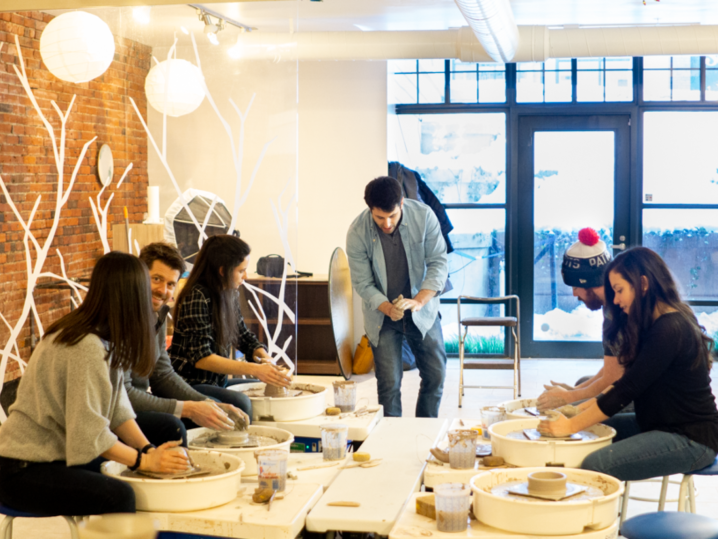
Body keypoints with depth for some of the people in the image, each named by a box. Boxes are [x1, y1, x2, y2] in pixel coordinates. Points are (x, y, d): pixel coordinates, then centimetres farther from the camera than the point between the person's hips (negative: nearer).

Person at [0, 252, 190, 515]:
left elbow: (117, 408, 5)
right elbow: (89, 434, -23)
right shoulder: (86, 347, -23)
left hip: (56, 456, 10)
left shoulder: (104, 338, 6)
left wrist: (150, 450, -7)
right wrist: (146, 460, -15)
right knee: (117, 496, -31)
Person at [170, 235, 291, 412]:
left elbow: (244, 337, 14)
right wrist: (255, 369, -28)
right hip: (189, 384, -9)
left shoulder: (230, 294, 7)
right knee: (239, 402, -32)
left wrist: (266, 360, -8)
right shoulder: (197, 297, -20)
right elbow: (201, 358, -24)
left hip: (217, 382, 9)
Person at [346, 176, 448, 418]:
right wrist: (388, 308, -30)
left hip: (422, 309, 2)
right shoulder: (357, 232, -19)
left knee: (435, 374, 4)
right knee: (389, 382, -4)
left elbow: (438, 262, -15)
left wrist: (419, 300, -29)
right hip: (382, 315, -1)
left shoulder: (423, 216, -18)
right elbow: (363, 284, -13)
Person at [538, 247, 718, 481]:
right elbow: (628, 384, 15)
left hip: (691, 439, -10)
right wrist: (581, 408, 6)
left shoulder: (669, 330, -20)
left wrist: (572, 425, -13)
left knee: (595, 466, -26)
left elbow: (627, 390, -19)